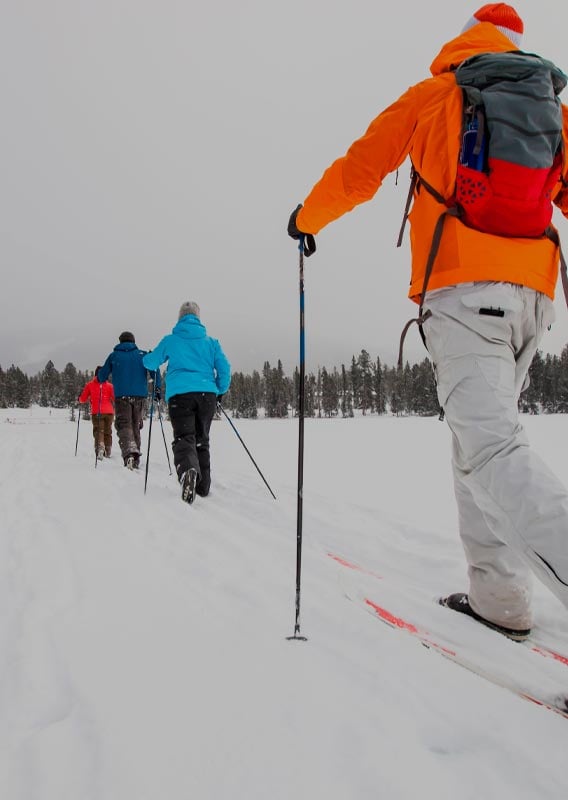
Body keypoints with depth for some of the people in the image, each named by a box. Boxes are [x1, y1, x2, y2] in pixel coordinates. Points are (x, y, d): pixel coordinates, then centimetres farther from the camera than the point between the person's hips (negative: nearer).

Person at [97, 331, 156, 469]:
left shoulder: (114, 355, 10)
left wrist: (100, 379, 36)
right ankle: (135, 460, 14)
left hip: (121, 396, -2)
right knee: (136, 426, 12)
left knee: (124, 425, -5)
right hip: (140, 396, 2)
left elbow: (101, 376, 12)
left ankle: (129, 452, -32)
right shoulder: (142, 354, 10)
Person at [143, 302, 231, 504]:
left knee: (184, 438, -9)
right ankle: (203, 487, 14)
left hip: (180, 394, -2)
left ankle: (188, 470, -42)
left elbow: (150, 362, 22)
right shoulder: (210, 341, 15)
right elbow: (224, 368, 8)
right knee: (201, 440, 14)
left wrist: (147, 356, 46)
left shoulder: (170, 340, 12)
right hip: (207, 394, 2)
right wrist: (220, 390, 23)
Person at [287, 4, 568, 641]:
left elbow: (356, 172, 13)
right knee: (481, 435, 12)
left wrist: (305, 219, 29)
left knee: (491, 448, -14)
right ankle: (498, 598, 13)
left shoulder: (432, 94, 13)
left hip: (463, 288, -5)